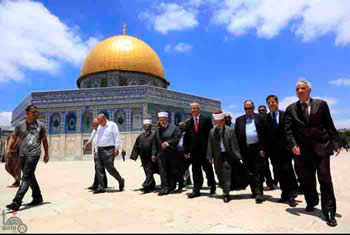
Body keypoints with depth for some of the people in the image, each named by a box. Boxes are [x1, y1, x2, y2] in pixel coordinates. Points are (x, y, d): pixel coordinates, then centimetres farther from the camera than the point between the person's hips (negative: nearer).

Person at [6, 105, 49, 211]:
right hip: (23, 155, 4)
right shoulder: (20, 125, 7)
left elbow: (44, 140, 10)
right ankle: (37, 197, 27)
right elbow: (13, 137, 11)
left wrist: (46, 154, 11)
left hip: (34, 154, -4)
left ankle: (17, 202, -11)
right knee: (30, 177, 14)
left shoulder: (40, 125, 3)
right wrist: (8, 149, -6)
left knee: (26, 177, -11)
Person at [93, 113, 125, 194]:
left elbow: (117, 137, -7)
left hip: (109, 149, -7)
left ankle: (121, 180, 12)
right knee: (99, 168, 1)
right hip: (100, 150, 7)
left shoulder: (112, 125, -1)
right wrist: (97, 149, 14)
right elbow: (97, 138, 22)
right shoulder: (99, 127, 18)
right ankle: (101, 187, 7)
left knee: (110, 167, -10)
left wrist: (116, 148, -14)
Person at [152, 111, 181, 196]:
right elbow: (155, 143, 12)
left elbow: (177, 138, -7)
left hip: (172, 153, -2)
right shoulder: (157, 130, 13)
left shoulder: (174, 128, 2)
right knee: (162, 171, -5)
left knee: (172, 170, 7)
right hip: (161, 154, 2)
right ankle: (164, 187, -2)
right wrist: (154, 154, 6)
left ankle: (171, 186, 22)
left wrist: (168, 143, -16)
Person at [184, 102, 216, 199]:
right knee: (195, 170, 6)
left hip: (205, 149, -3)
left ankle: (212, 186, 30)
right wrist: (186, 150, 3)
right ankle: (196, 190, 14)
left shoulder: (206, 119, 0)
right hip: (194, 150, 3)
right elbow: (186, 137, 9)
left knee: (208, 168, 9)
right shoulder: (188, 122, 10)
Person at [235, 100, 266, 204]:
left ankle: (259, 193, 2)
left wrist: (262, 148, -9)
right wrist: (239, 150, -1)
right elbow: (237, 136, 6)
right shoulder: (239, 120, 10)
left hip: (258, 148, -2)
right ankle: (254, 191, 23)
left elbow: (264, 134, 0)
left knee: (258, 172, -3)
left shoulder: (260, 118, 5)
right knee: (250, 172, 10)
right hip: (245, 149, 3)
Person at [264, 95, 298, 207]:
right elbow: (265, 135, 3)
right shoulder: (265, 118, 6)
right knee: (279, 173, 7)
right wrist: (266, 149, -2)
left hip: (285, 148, -2)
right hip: (273, 150, 2)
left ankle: (291, 196, 7)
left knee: (287, 171, -4)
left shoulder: (285, 115, 3)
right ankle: (285, 195, 17)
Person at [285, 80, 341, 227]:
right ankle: (311, 202, 35)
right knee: (306, 179, 12)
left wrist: (334, 142, -1)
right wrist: (293, 145, -13)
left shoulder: (321, 104, 5)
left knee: (325, 179, -3)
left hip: (321, 147, -1)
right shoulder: (291, 109, 6)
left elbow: (329, 125, 6)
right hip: (302, 149, 2)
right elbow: (288, 129, 0)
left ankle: (329, 212, 7)